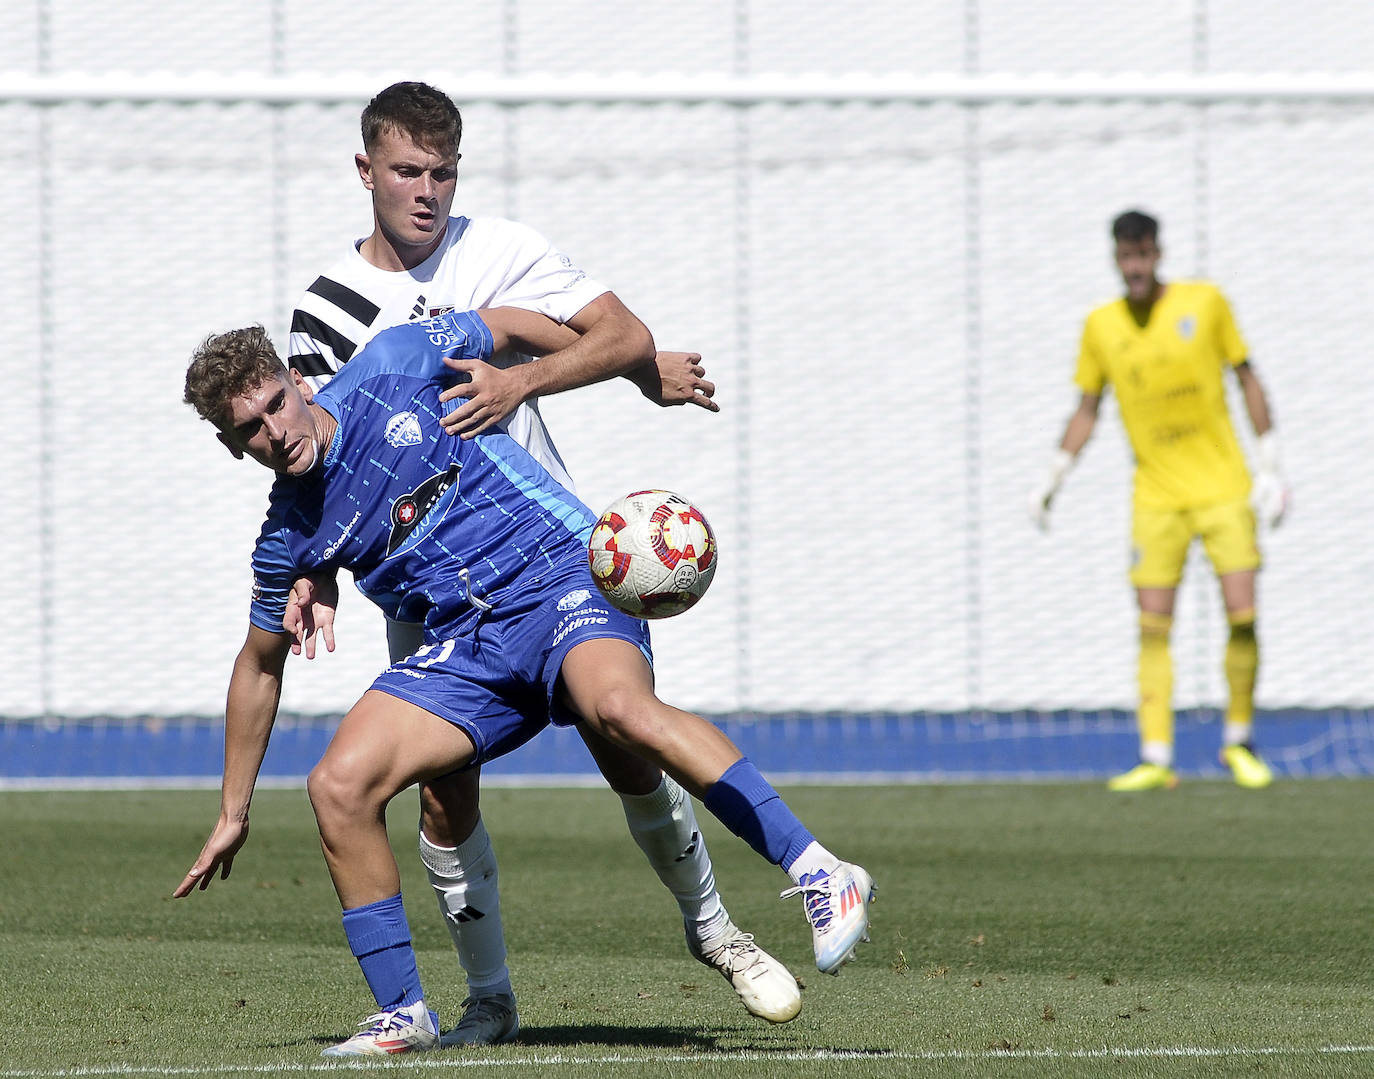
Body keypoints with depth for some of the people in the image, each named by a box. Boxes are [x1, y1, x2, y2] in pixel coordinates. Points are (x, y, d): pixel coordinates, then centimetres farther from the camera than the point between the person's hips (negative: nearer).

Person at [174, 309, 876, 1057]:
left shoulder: (393, 366, -2)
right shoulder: (288, 537, 6)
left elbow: (509, 327, 15)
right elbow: (260, 665, 20)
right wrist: (233, 813, 22)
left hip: (560, 572, -4)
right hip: (464, 649, 4)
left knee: (621, 708, -36)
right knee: (339, 784, -17)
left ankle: (819, 874, -40)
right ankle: (403, 1015, -3)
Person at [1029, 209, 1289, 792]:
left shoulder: (1204, 302, -3)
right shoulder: (1101, 326, 1)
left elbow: (1247, 377, 5)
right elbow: (1087, 409, 11)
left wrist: (1270, 465, 1)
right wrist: (1053, 478, 0)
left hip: (1223, 486, -1)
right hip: (1156, 496, 1)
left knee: (1242, 616, -8)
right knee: (1153, 625, -5)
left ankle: (1239, 742, 10)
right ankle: (1155, 759, -4)